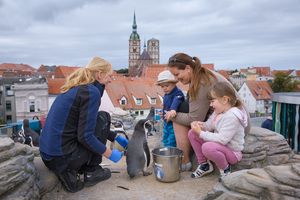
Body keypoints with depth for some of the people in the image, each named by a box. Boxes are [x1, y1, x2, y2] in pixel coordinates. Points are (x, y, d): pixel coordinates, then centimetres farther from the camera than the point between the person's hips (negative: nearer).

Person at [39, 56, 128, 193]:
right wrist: (109, 154, -5)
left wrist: (116, 137, 25)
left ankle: (69, 172, 15)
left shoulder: (76, 88, 13)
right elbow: (85, 136, -19)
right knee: (103, 118, 3)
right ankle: (91, 171, 10)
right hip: (62, 157, -8)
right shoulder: (91, 92, -15)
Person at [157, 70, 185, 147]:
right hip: (166, 122, 9)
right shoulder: (166, 95, 7)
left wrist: (173, 109, -61)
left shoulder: (178, 93, -20)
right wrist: (162, 112, 10)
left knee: (171, 143, -6)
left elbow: (176, 101, -43)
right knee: (165, 141, 20)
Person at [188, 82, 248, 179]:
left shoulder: (232, 116, -26)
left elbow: (222, 139, -32)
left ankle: (225, 169, -7)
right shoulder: (218, 112, 2)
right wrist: (201, 125, -14)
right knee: (192, 133, -1)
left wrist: (201, 133, -28)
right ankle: (204, 164, 11)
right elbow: (209, 125, 10)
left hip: (232, 152, -9)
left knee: (207, 147, -38)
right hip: (218, 145, 9)